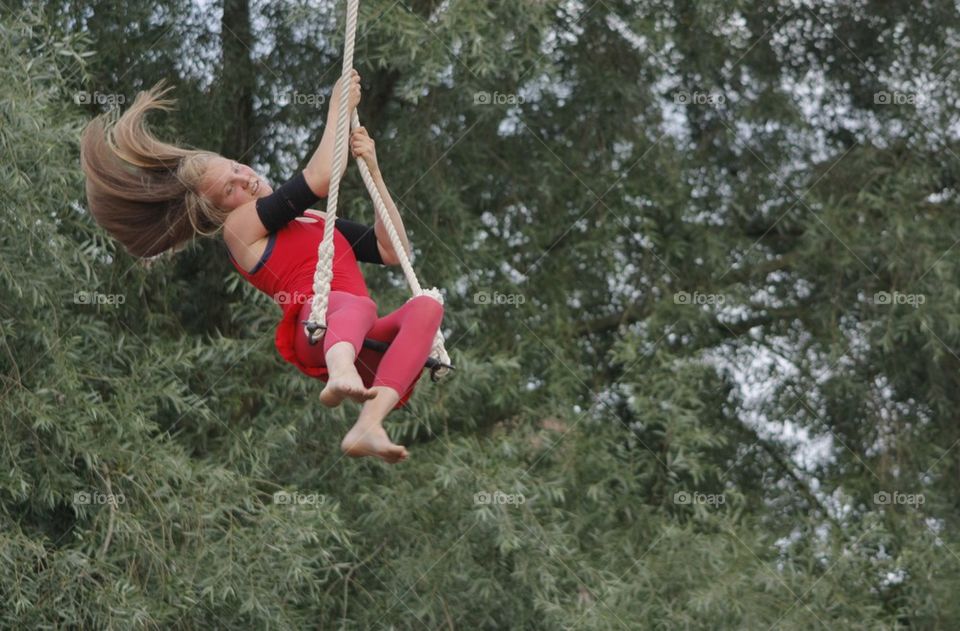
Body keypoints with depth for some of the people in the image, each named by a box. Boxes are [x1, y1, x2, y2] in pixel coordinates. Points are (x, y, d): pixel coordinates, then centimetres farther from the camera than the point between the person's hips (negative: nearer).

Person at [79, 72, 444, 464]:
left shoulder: (317, 222, 34)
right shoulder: (239, 224, 11)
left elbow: (391, 251, 24)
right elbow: (318, 180, -1)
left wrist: (373, 170, 19)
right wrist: (339, 108, 10)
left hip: (364, 342, 6)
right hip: (316, 332, -6)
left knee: (426, 305, -27)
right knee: (355, 304, -39)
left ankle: (367, 427, -50)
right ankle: (340, 374, -78)